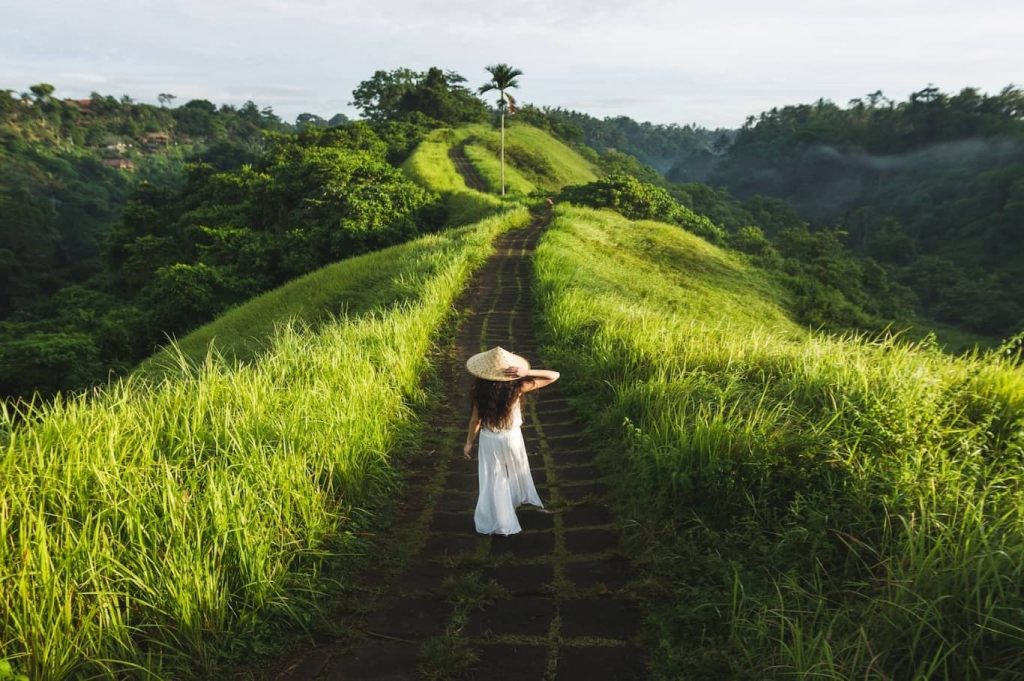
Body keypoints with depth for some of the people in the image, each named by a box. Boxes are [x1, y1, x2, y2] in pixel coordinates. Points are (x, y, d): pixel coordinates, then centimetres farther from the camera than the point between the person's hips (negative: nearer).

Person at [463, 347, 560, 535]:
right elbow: (554, 376, -21)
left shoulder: (480, 389, -20)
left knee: (493, 480, 15)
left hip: (489, 440, 0)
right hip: (512, 437, 0)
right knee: (516, 470, 29)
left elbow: (475, 419, -10)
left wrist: (469, 442, 4)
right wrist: (527, 372, -32)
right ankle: (521, 498, 55)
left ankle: (497, 521, 25)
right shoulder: (517, 387, -23)